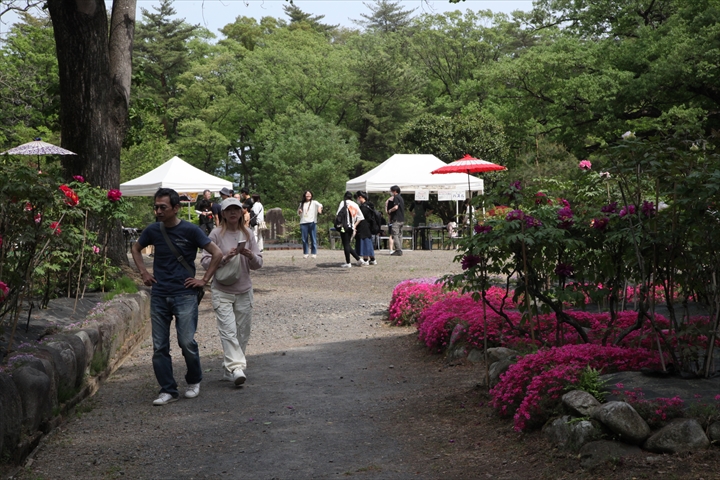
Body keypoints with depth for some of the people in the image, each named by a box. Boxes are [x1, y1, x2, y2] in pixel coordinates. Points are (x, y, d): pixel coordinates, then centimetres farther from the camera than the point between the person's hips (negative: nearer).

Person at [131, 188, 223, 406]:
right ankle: (168, 390, 12)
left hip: (184, 294, -4)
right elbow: (136, 249, 24)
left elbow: (217, 254, -5)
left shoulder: (190, 230, -7)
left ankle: (194, 381, 17)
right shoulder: (153, 230, 5)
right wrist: (143, 272, 12)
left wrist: (204, 280, -5)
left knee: (187, 342, -8)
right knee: (159, 346, 2)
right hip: (159, 296, 4)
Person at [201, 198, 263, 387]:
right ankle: (235, 368, -20)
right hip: (222, 291, -4)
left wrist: (250, 255, -13)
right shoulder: (216, 234, -4)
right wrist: (224, 258, -22)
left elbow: (258, 264, 8)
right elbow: (205, 260, -8)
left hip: (244, 291, 4)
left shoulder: (247, 234, 8)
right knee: (228, 330, -15)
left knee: (243, 332, 7)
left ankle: (228, 369, 18)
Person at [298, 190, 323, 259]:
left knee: (313, 239, -2)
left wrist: (319, 208, -40)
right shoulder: (302, 204, 18)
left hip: (312, 223, -3)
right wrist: (299, 211, 2)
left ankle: (314, 253, 2)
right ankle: (305, 253, 8)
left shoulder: (314, 202, 5)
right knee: (304, 239, 3)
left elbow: (320, 205, -16)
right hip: (303, 223, 3)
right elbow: (299, 213, 27)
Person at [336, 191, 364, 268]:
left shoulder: (343, 202, -2)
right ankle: (359, 260, 8)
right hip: (352, 227, 6)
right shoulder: (355, 205, 14)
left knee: (346, 245, -1)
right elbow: (360, 217, 12)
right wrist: (355, 225, 15)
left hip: (344, 227, -6)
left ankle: (348, 263, 1)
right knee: (348, 245, 15)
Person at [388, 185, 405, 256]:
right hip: (402, 219, 9)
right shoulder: (400, 197, 18)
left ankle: (398, 250, -13)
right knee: (399, 235, 12)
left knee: (395, 235, -8)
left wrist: (389, 210, -5)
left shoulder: (396, 197, -10)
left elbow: (396, 207, -22)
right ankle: (400, 250, 12)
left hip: (396, 219, -9)